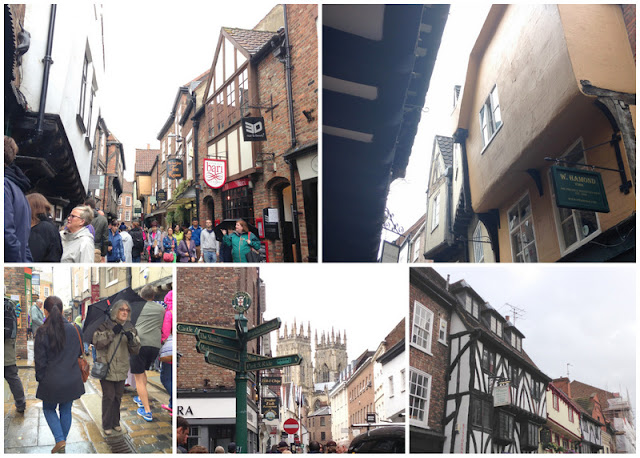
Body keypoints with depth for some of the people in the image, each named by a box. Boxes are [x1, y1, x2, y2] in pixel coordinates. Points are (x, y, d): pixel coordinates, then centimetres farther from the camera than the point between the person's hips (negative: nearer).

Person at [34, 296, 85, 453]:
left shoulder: (43, 332, -15)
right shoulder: (73, 329, -5)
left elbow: (40, 360, -10)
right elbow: (80, 352, 8)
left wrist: (40, 378, 3)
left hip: (52, 381, -3)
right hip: (72, 380, 3)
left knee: (49, 409, 18)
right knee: (66, 410, 18)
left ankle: (60, 440, 2)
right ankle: (62, 441, 27)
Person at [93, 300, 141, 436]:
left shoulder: (130, 329, 6)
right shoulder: (105, 326, -6)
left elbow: (136, 351, 2)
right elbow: (97, 343, -17)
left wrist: (131, 339, -18)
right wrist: (112, 333, -25)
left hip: (121, 369, 4)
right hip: (106, 367, -4)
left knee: (118, 397, 13)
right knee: (108, 397, 0)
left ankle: (115, 422, 28)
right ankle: (107, 425, 13)